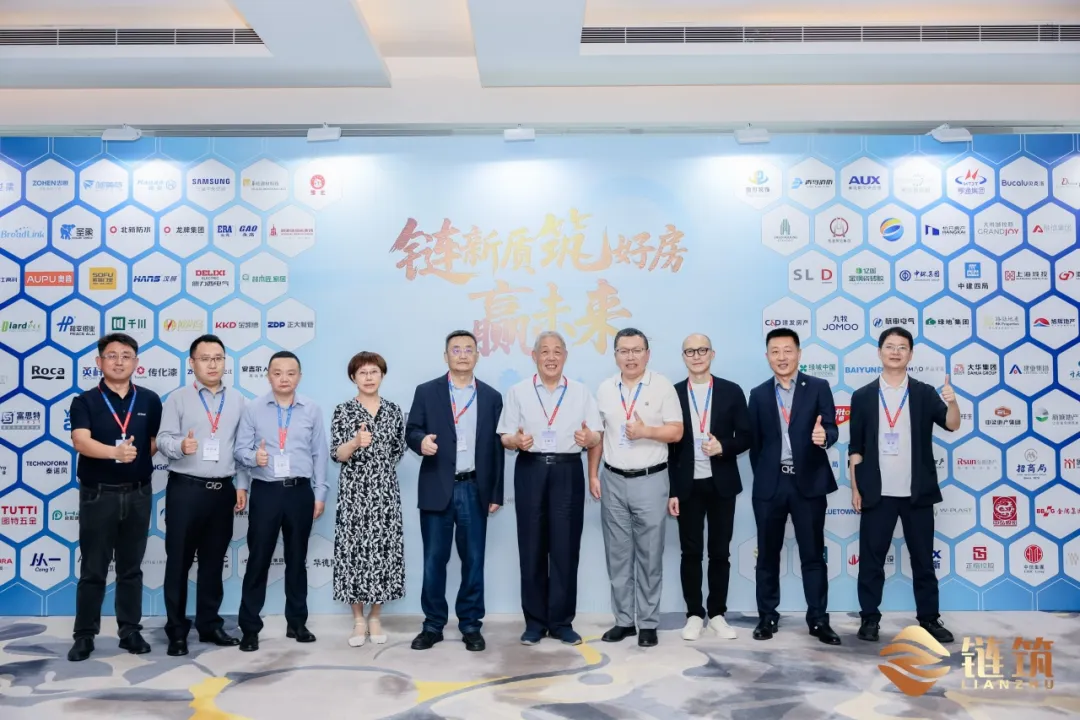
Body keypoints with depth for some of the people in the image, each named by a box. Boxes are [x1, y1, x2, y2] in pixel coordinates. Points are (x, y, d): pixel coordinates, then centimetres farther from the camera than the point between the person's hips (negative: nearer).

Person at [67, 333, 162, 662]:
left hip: (137, 493, 2)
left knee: (131, 568, 11)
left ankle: (130, 631, 21)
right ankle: (85, 635, 17)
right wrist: (115, 452, -37)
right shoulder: (85, 402, -4)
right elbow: (81, 441, -22)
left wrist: (135, 458, 1)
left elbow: (157, 442, 14)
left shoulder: (150, 400, 3)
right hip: (97, 494, -2)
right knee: (93, 570, 5)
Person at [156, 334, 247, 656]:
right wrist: (180, 446, -30)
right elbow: (163, 439, -7)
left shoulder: (237, 400, 9)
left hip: (223, 490, 3)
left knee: (214, 561, 11)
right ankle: (177, 630, 13)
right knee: (179, 561, 2)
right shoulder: (178, 399, 1)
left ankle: (209, 624, 23)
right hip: (185, 489, -3)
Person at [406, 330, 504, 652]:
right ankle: (433, 625, 17)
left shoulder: (492, 397, 8)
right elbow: (411, 431, 2)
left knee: (473, 560, 6)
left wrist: (496, 493, 3)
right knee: (434, 560, 5)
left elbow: (496, 447, 7)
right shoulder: (426, 392, 4)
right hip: (437, 489, -1)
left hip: (475, 490, 1)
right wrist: (421, 441, -23)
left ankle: (470, 625, 18)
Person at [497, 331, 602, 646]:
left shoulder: (581, 393, 8)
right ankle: (535, 620, 16)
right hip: (530, 471, 0)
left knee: (565, 547, 1)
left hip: (568, 472, 0)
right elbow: (505, 437, 4)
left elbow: (597, 438, 4)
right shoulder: (518, 392, 7)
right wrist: (517, 441, -18)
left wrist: (589, 439, -18)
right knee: (532, 547, 4)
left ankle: (562, 620, 14)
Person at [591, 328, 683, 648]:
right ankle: (623, 620, 20)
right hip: (613, 481, 3)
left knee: (650, 556, 4)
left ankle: (648, 623, 15)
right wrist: (593, 474, 5)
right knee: (618, 555, 9)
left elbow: (677, 431, -5)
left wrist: (646, 431, -21)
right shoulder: (605, 389, 7)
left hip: (650, 481, -3)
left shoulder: (663, 386, -3)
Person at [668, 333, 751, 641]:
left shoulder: (731, 391, 1)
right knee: (691, 552, 6)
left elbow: (745, 437, 3)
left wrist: (723, 447, -18)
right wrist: (671, 491, -3)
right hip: (688, 485, 0)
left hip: (722, 484, 0)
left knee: (720, 552, 8)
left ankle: (717, 613, 21)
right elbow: (668, 444, 0)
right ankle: (694, 614, 19)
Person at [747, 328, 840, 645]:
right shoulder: (758, 394, 7)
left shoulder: (818, 388, 2)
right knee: (767, 554, 9)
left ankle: (818, 620, 15)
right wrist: (761, 477, 8)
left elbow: (830, 428, -7)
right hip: (770, 484, 2)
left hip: (808, 481, -2)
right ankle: (767, 617, 20)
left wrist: (824, 436, -29)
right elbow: (755, 442, 10)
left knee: (813, 554, 5)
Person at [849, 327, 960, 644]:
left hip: (917, 492, 1)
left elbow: (952, 425, -9)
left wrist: (952, 403, -29)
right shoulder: (862, 396, 3)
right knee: (871, 558, 4)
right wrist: (855, 488, 0)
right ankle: (870, 618, 13)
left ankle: (929, 618, 21)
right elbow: (855, 447, 4)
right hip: (877, 493, 0)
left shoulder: (925, 393, 4)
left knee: (923, 558, 10)